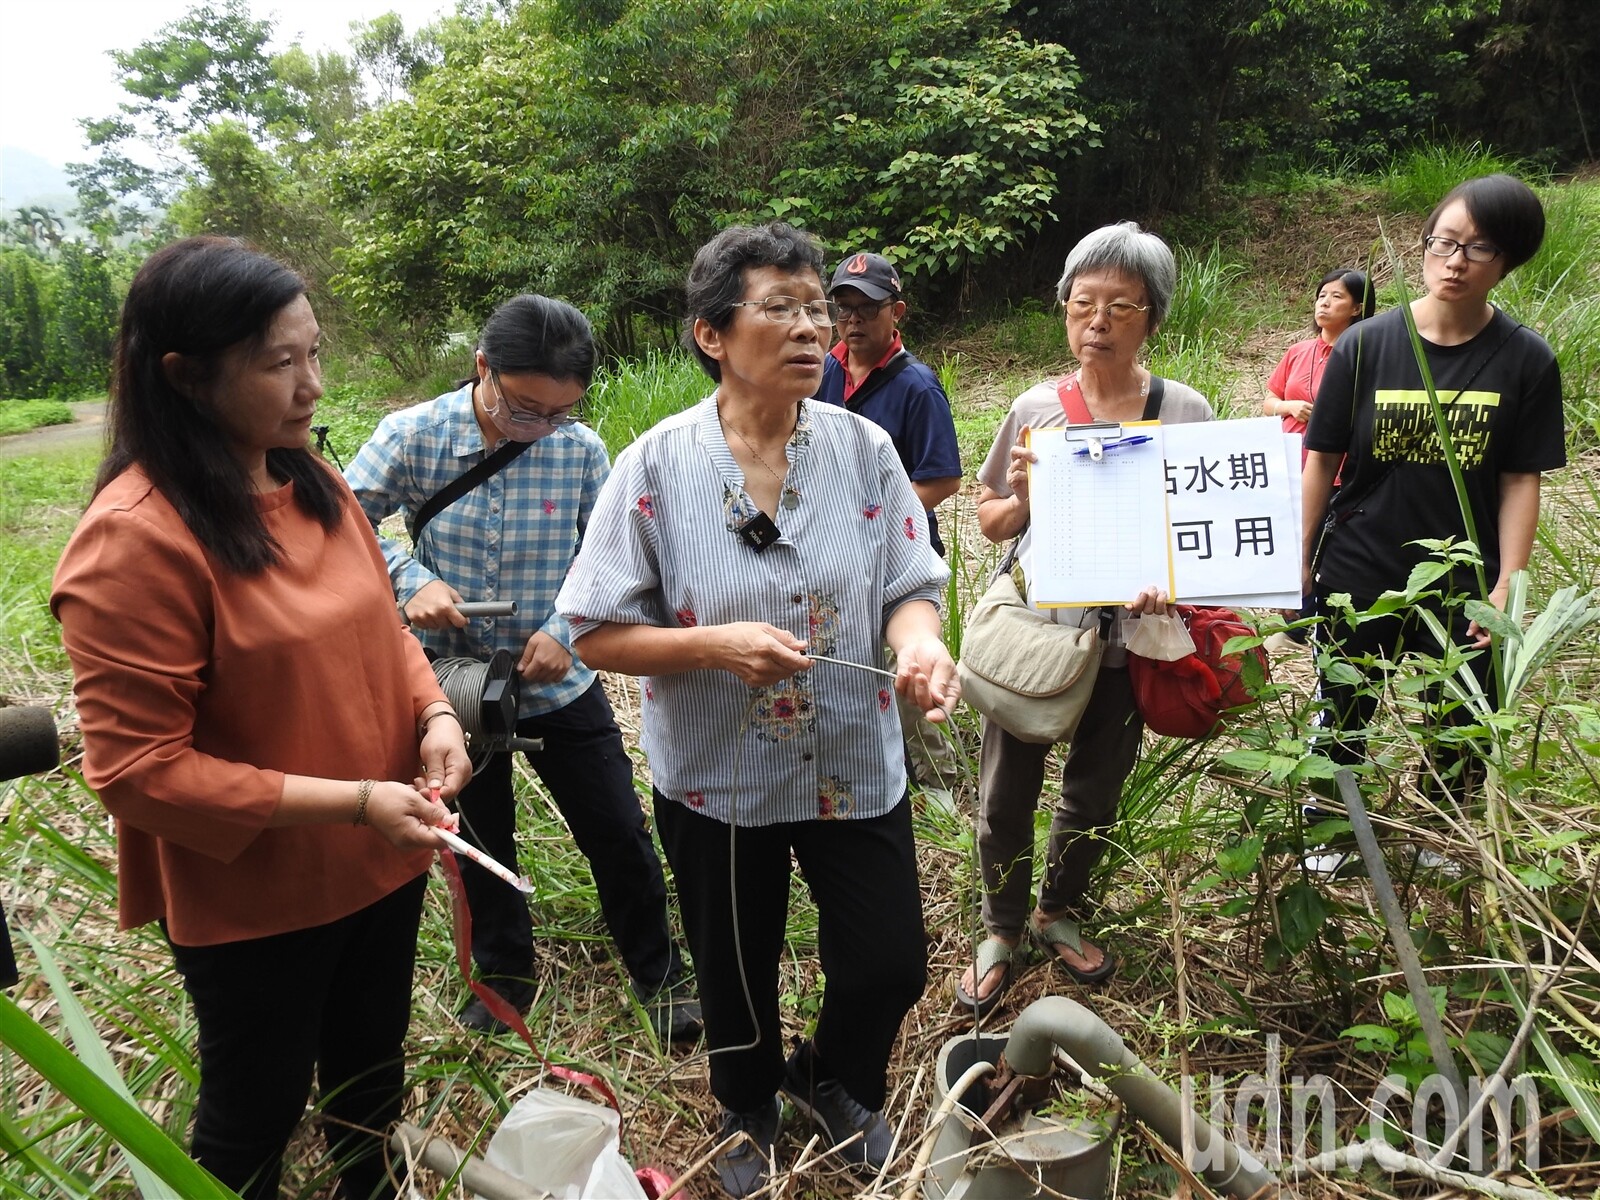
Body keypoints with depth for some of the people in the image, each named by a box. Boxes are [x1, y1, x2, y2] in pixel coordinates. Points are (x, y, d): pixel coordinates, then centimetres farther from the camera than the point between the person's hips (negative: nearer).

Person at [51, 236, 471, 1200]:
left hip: (382, 864, 7)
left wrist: (434, 713, -9)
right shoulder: (136, 541, -24)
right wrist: (352, 801, -25)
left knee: (371, 1071, 26)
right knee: (259, 1108, 18)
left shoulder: (312, 483, -1)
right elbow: (138, 770, -22)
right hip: (252, 901, -6)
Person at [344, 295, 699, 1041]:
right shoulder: (412, 435, -14)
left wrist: (566, 629, -20)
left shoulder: (581, 449, -12)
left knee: (618, 834, 8)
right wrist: (412, 581, -23)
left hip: (560, 683, 0)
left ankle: (658, 973, 32)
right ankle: (504, 974, 44)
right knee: (480, 838, 19)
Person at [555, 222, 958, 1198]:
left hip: (857, 768, 2)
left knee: (891, 965, 14)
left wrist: (920, 643, -28)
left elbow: (910, 588, -5)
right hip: (718, 781, -1)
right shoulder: (658, 466, -14)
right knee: (736, 973, 21)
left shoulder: (865, 449, -8)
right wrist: (715, 645, -27)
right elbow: (597, 636, -12)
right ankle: (750, 1112, 55)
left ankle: (832, 1081, 50)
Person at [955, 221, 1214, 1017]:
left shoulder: (1183, 413, -4)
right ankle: (1001, 930, 33)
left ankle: (1058, 913, 43)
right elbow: (990, 524, 6)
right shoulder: (1035, 408, -2)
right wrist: (1022, 495, -16)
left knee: (1095, 796, 18)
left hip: (1124, 639, 0)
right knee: (1007, 796, 9)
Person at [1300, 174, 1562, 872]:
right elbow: (1321, 459, -2)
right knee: (1343, 720, 13)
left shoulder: (1526, 361, -6)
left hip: (1462, 584, 1)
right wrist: (1301, 564, -2)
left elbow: (1521, 481, -4)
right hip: (1356, 579, 0)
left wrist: (1507, 587, -9)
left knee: (1460, 729, 13)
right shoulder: (1365, 346, -7)